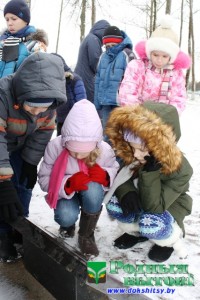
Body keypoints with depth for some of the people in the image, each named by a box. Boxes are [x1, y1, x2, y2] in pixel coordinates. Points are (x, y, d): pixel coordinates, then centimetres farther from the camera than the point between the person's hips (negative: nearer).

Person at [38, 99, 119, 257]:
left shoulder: (104, 150, -24)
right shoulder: (55, 147, -27)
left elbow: (116, 171, -7)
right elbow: (44, 179, -20)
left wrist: (105, 176, -32)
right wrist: (69, 184, -39)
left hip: (91, 193, 1)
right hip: (66, 193, 0)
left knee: (93, 190, -37)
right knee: (66, 217, -32)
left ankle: (86, 234, -9)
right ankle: (68, 224, 13)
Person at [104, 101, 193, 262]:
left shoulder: (180, 170, -35)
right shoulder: (131, 155, -24)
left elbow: (154, 206, -38)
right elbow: (120, 177, -11)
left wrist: (151, 170, -48)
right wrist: (126, 193, -34)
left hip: (169, 205, -4)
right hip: (139, 200, 4)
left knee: (150, 224, -35)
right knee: (114, 204, -24)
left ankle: (172, 239, 3)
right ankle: (136, 232, 9)